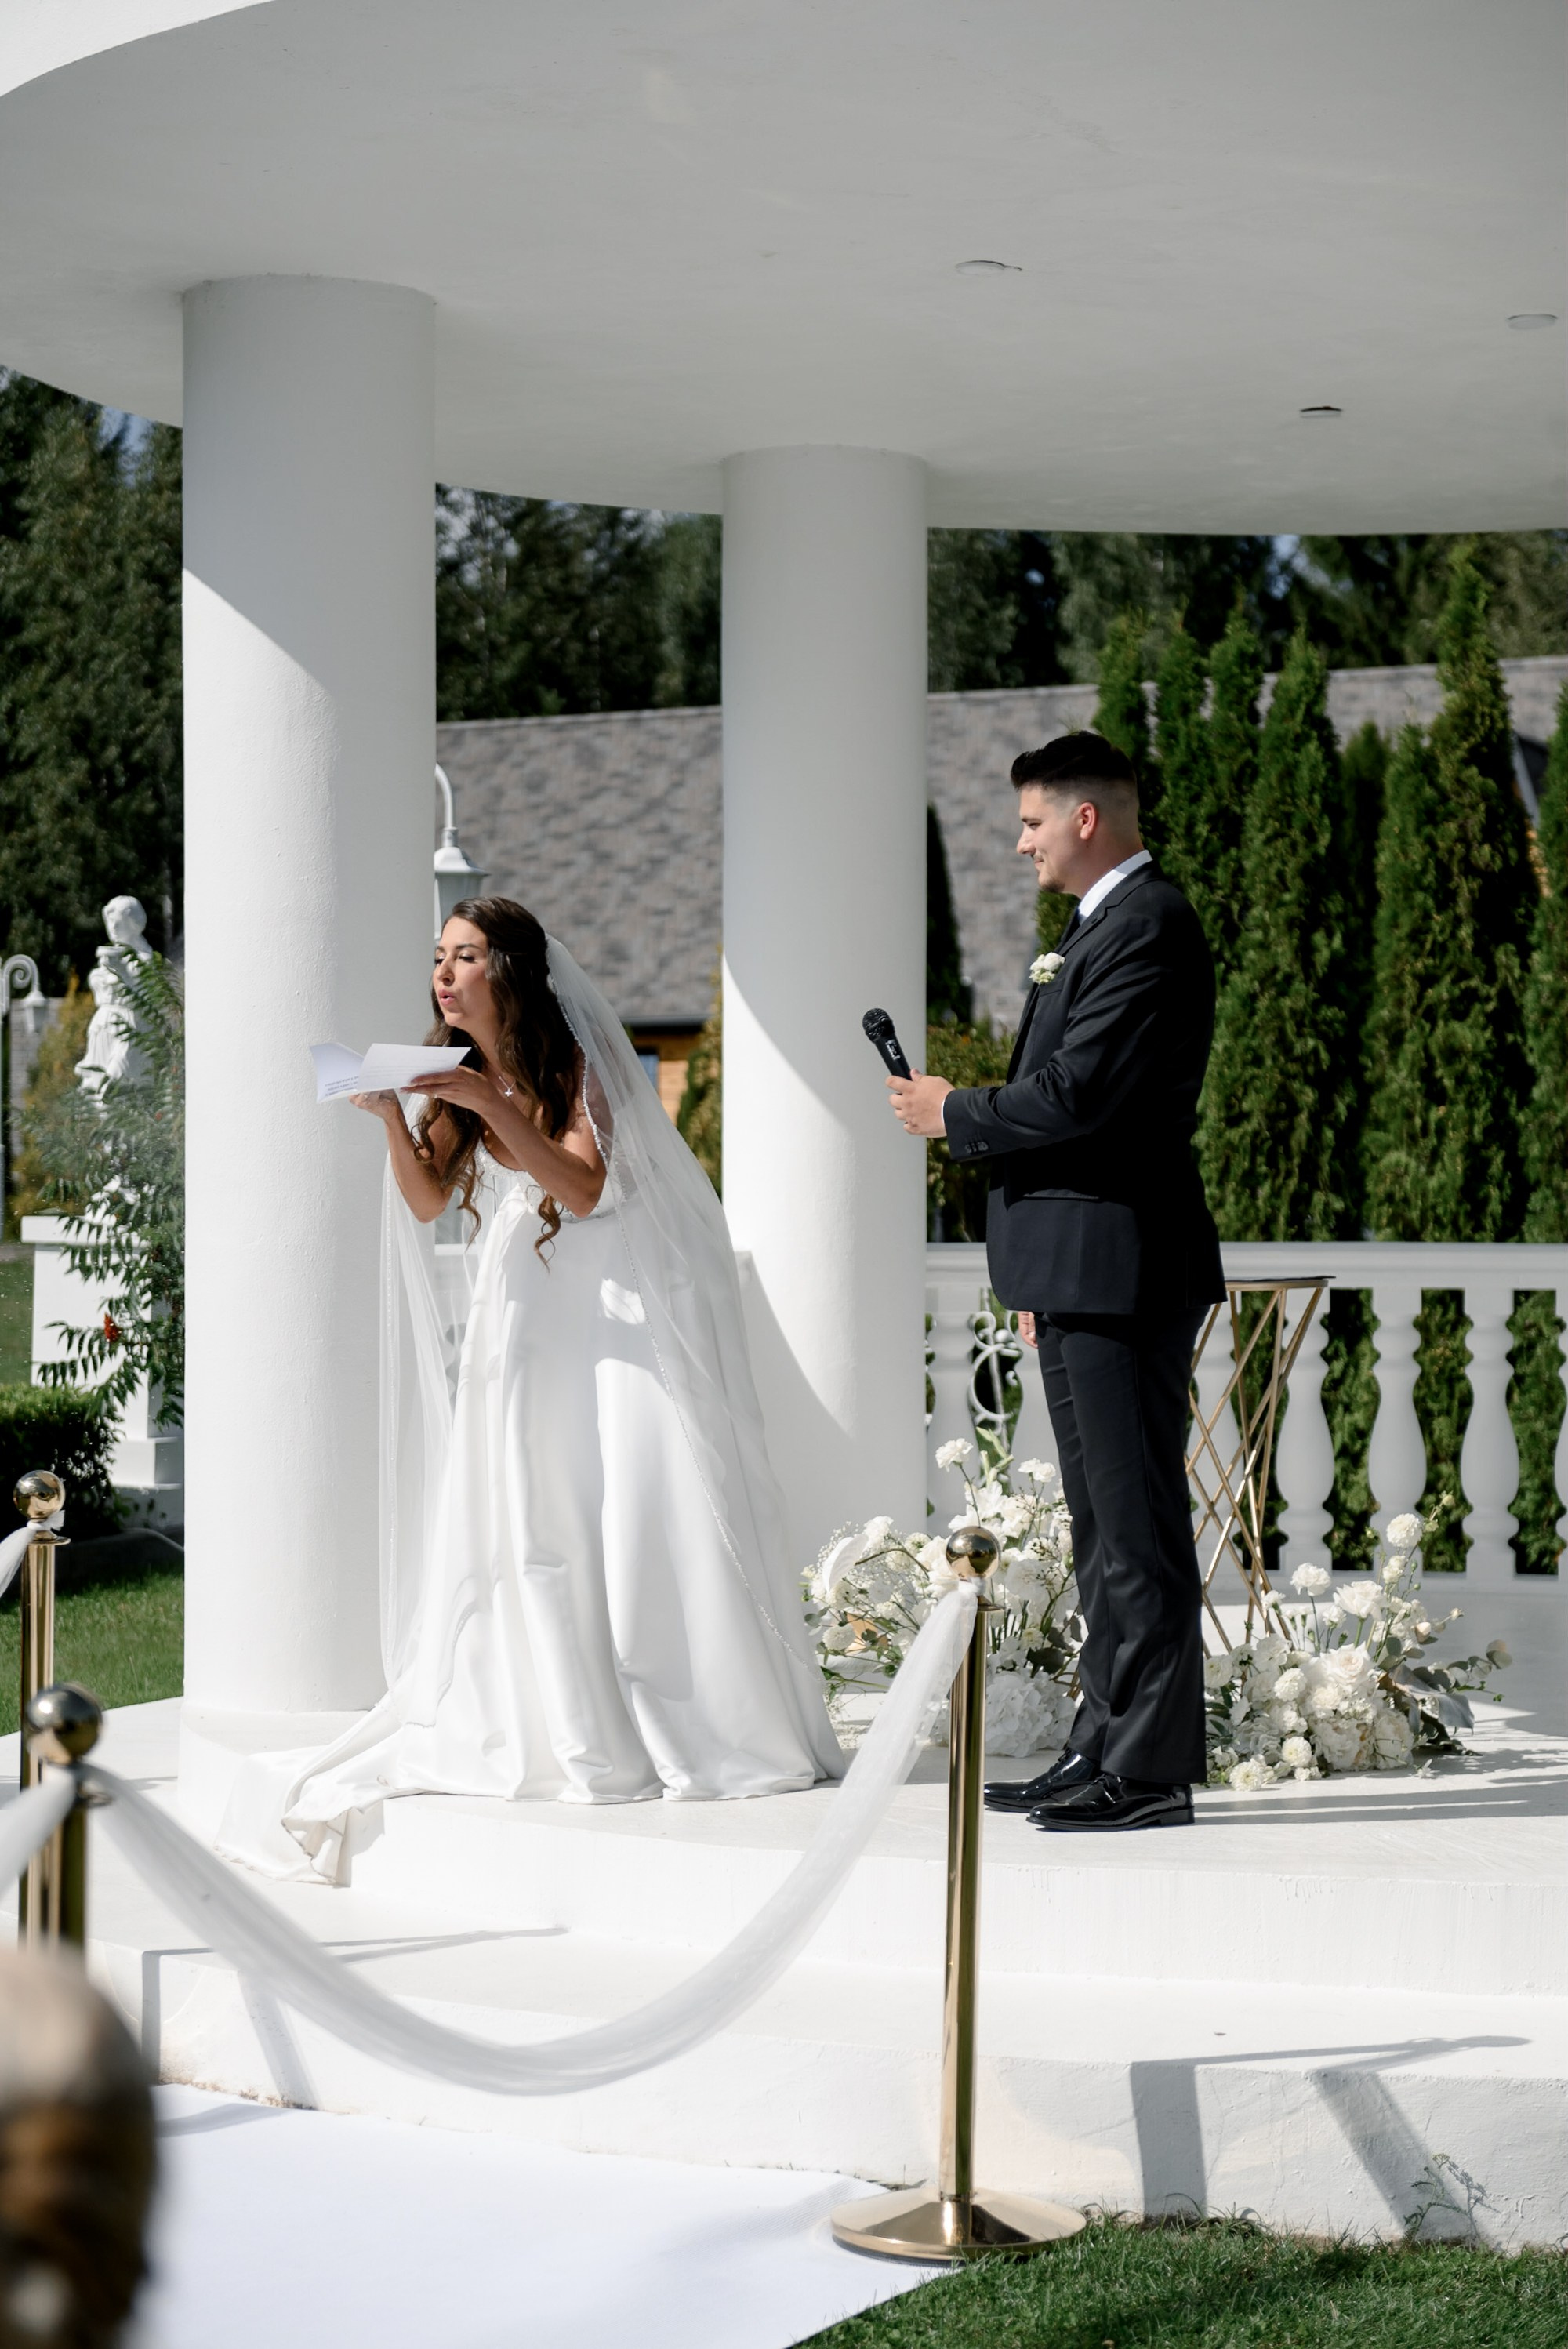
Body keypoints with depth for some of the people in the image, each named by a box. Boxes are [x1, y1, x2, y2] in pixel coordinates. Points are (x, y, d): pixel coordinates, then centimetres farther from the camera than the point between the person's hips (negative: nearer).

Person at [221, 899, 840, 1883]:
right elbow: (427, 1201, -1)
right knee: (522, 1501, -6)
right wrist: (391, 1118, -17)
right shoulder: (459, 1072, 9)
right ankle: (563, 1731, -2)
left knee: (638, 1500, -11)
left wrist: (493, 1105, -27)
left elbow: (583, 1186, -19)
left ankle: (699, 1728, -4)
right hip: (522, 1311, 5)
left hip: (613, 1304, -5)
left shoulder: (574, 1062, -6)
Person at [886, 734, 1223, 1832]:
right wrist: (1044, 1280, 21)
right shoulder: (1103, 924, 20)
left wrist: (955, 1113, -6)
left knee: (1140, 1529, -7)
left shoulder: (1147, 926, -13)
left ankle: (1150, 1773, -4)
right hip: (1084, 1279, 11)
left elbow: (1079, 1096, -22)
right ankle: (1106, 1753, 20)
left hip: (1124, 1279, -11)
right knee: (1105, 1529, 14)